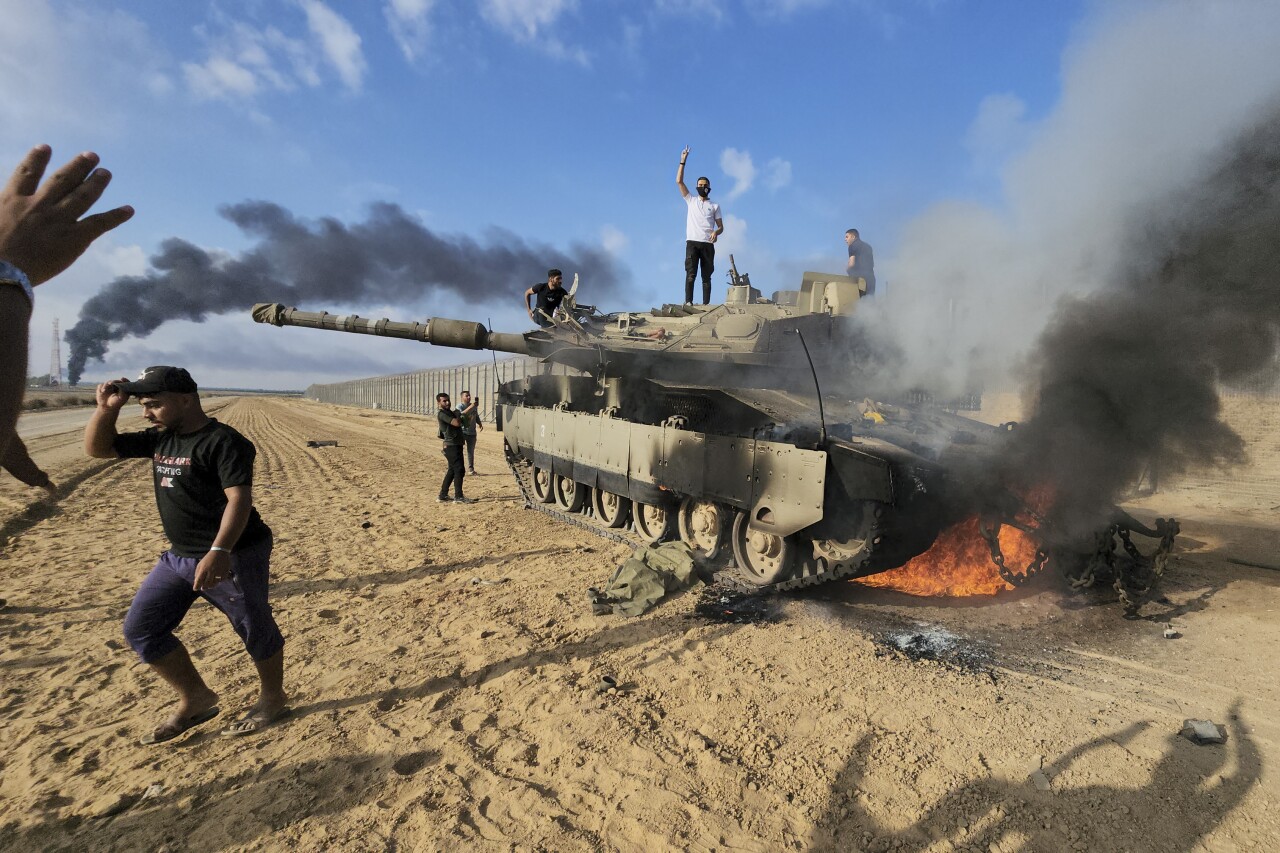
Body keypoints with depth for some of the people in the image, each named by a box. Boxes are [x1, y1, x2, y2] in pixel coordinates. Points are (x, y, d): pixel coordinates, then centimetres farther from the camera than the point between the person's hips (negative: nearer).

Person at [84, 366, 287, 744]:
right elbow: (97, 448, 17)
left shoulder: (223, 442, -19)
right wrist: (106, 408, 1)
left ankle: (273, 699, 26)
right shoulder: (159, 439, 8)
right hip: (178, 557, 9)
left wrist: (219, 551, -38)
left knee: (255, 628, 4)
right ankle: (195, 700, 25)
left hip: (234, 556, -9)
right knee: (140, 628, 11)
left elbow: (239, 499, -27)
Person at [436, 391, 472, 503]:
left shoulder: (449, 412, 18)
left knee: (452, 470, 14)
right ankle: (458, 497, -7)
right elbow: (457, 423, -23)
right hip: (452, 445, -10)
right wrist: (458, 415, -5)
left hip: (456, 444, 10)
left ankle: (443, 496, 20)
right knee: (459, 470, -9)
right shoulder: (441, 413, -13)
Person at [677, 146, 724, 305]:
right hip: (692, 242, -1)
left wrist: (716, 232, -11)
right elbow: (679, 181, 9)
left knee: (707, 276, -1)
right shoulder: (691, 200, 17)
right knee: (690, 273, -12)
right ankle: (688, 301, -17)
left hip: (708, 244, 1)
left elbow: (721, 227, 12)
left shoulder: (714, 206, 17)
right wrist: (683, 161, 3)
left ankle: (706, 303, -4)